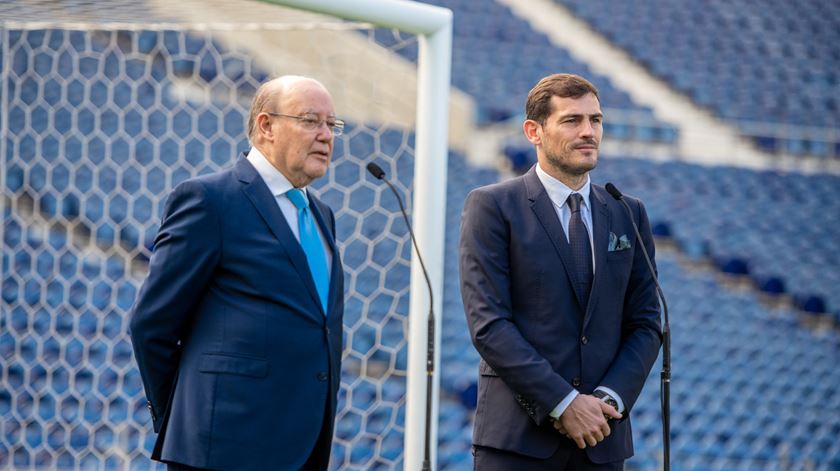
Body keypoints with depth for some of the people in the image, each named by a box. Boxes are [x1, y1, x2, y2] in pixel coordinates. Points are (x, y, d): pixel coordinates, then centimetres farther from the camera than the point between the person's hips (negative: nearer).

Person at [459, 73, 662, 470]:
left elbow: (645, 323, 12)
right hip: (518, 437, -4)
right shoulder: (492, 207, -1)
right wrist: (562, 403, -14)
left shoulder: (628, 215, 14)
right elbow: (488, 324, -8)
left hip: (602, 437, 4)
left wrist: (610, 399, -5)